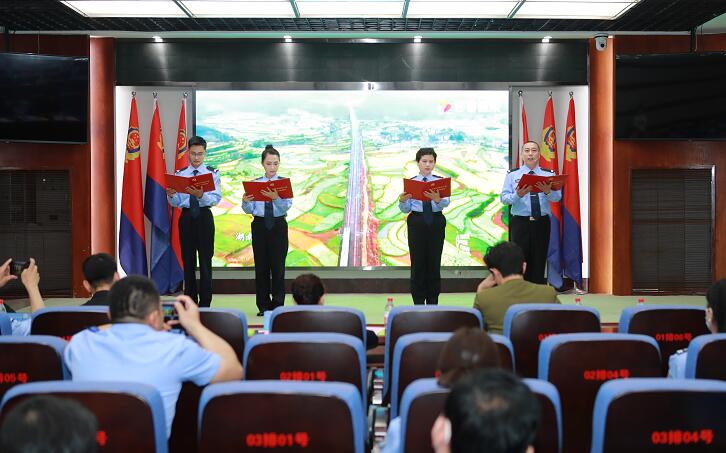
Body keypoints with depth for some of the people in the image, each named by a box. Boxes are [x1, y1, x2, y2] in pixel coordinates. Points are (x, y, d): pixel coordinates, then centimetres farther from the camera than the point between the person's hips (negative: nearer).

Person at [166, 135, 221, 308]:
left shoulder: (212, 173, 0)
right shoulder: (180, 174, 8)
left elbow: (216, 199, -12)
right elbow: (176, 203, 5)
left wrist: (200, 195, -30)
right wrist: (171, 195, -18)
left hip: (204, 217, -3)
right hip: (186, 217, 3)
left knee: (205, 261, -3)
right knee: (188, 261, 8)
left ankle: (205, 304, 2)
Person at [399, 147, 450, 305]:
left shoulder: (440, 181, 2)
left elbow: (446, 203, -14)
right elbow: (406, 209, 0)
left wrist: (437, 199, -35)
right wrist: (402, 201, -21)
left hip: (436, 223, 0)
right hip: (417, 222, 0)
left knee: (434, 262, 6)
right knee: (418, 262, 3)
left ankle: (433, 302, 16)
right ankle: (418, 302, 12)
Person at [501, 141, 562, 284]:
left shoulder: (549, 174, 8)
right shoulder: (513, 175, 6)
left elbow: (557, 197, -5)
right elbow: (504, 198, -5)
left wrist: (548, 191, -27)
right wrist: (518, 195, -25)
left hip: (542, 223, 2)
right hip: (520, 223, -1)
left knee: (539, 261, 4)